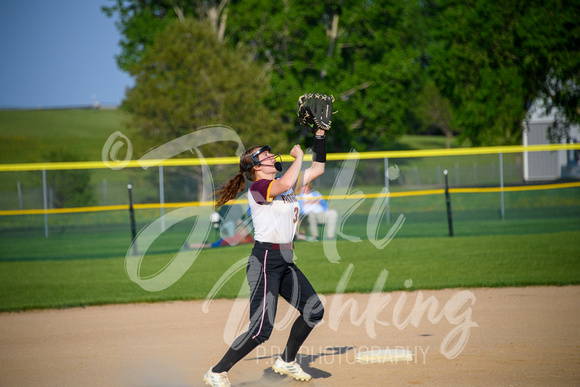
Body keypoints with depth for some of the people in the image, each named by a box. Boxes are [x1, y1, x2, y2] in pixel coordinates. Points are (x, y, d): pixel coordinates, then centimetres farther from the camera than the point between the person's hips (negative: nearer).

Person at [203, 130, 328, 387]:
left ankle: (286, 362, 23)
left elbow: (317, 169, 20)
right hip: (265, 260, -9)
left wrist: (320, 134, 13)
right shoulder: (257, 188, -12)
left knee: (313, 310, 5)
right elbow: (285, 184, -31)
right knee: (261, 329, -15)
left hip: (286, 261, 9)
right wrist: (298, 156, -16)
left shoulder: (288, 184, 14)